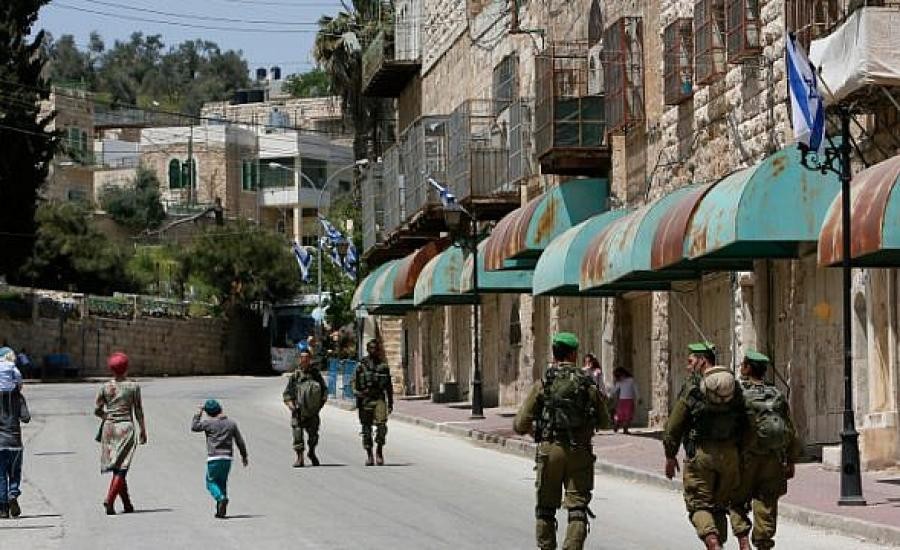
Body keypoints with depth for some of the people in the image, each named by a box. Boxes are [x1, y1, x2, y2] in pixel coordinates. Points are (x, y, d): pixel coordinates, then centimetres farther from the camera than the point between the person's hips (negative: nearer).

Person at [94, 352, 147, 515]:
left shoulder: (105, 387, 2)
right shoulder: (133, 386, -3)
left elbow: (97, 410, 4)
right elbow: (138, 411, -1)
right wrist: (143, 431, 7)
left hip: (109, 427, 3)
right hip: (126, 427, -3)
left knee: (117, 468, 12)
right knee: (121, 468, -4)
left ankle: (127, 504, 17)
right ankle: (109, 500, -20)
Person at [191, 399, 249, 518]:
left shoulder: (209, 423, -7)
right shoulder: (231, 423, 7)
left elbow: (194, 427, 2)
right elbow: (240, 441, 11)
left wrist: (199, 413, 7)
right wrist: (244, 456, 20)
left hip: (214, 458, -4)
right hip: (228, 458, 4)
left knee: (211, 482, 7)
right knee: (222, 482, 16)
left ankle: (221, 498, -21)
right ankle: (221, 511, 12)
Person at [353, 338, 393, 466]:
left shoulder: (383, 366, 9)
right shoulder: (361, 366, 2)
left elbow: (389, 386, 15)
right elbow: (356, 384, 0)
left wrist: (390, 403, 13)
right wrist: (358, 401, -7)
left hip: (379, 399, 1)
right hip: (365, 399, -1)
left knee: (382, 425, -14)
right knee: (366, 428, 3)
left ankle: (379, 451, 0)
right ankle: (369, 455, 13)